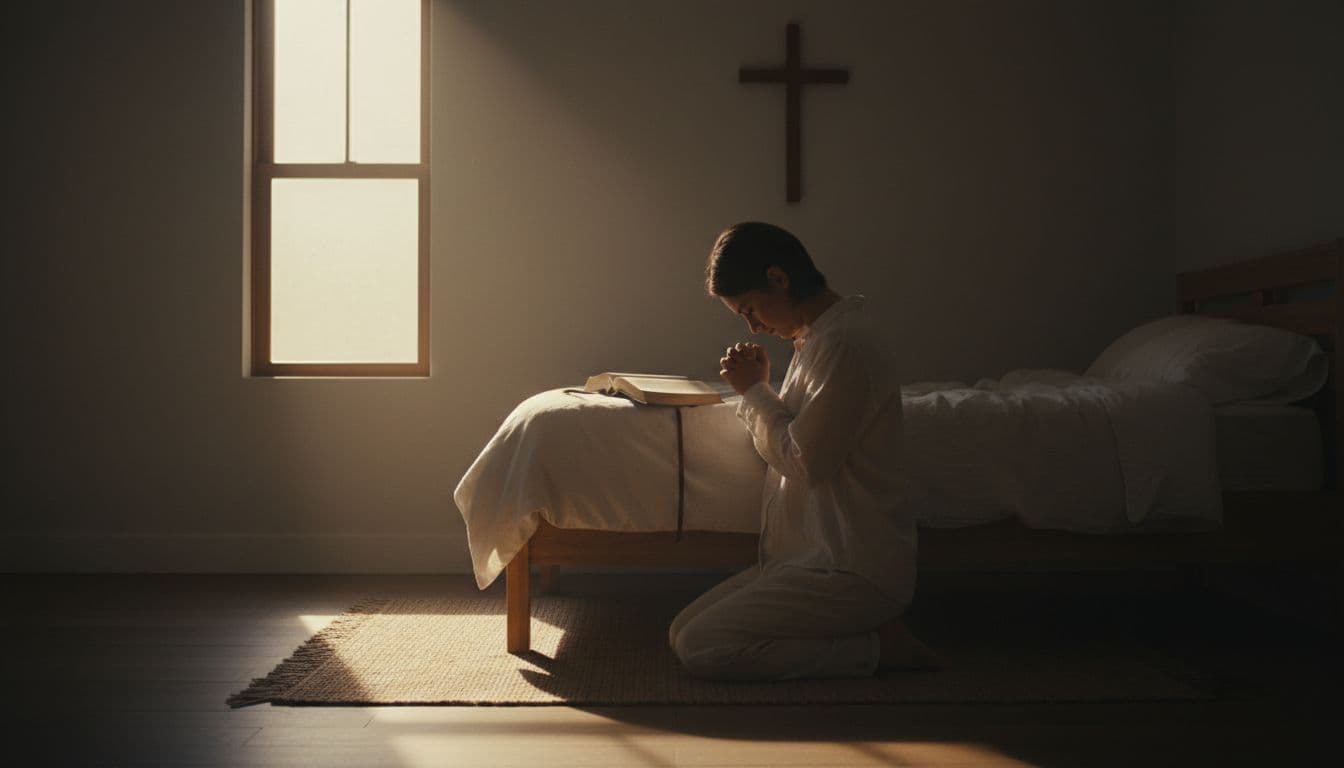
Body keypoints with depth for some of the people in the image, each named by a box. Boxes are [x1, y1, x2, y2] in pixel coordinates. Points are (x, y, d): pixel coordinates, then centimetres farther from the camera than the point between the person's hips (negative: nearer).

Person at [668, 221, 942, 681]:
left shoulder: (845, 343, -18)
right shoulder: (819, 336, 14)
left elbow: (804, 461, -20)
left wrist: (755, 391, -7)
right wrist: (758, 388, 2)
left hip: (851, 569, -10)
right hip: (819, 553, 10)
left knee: (700, 649, -16)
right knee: (683, 631, 6)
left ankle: (880, 647, -6)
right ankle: (868, 626, 7)